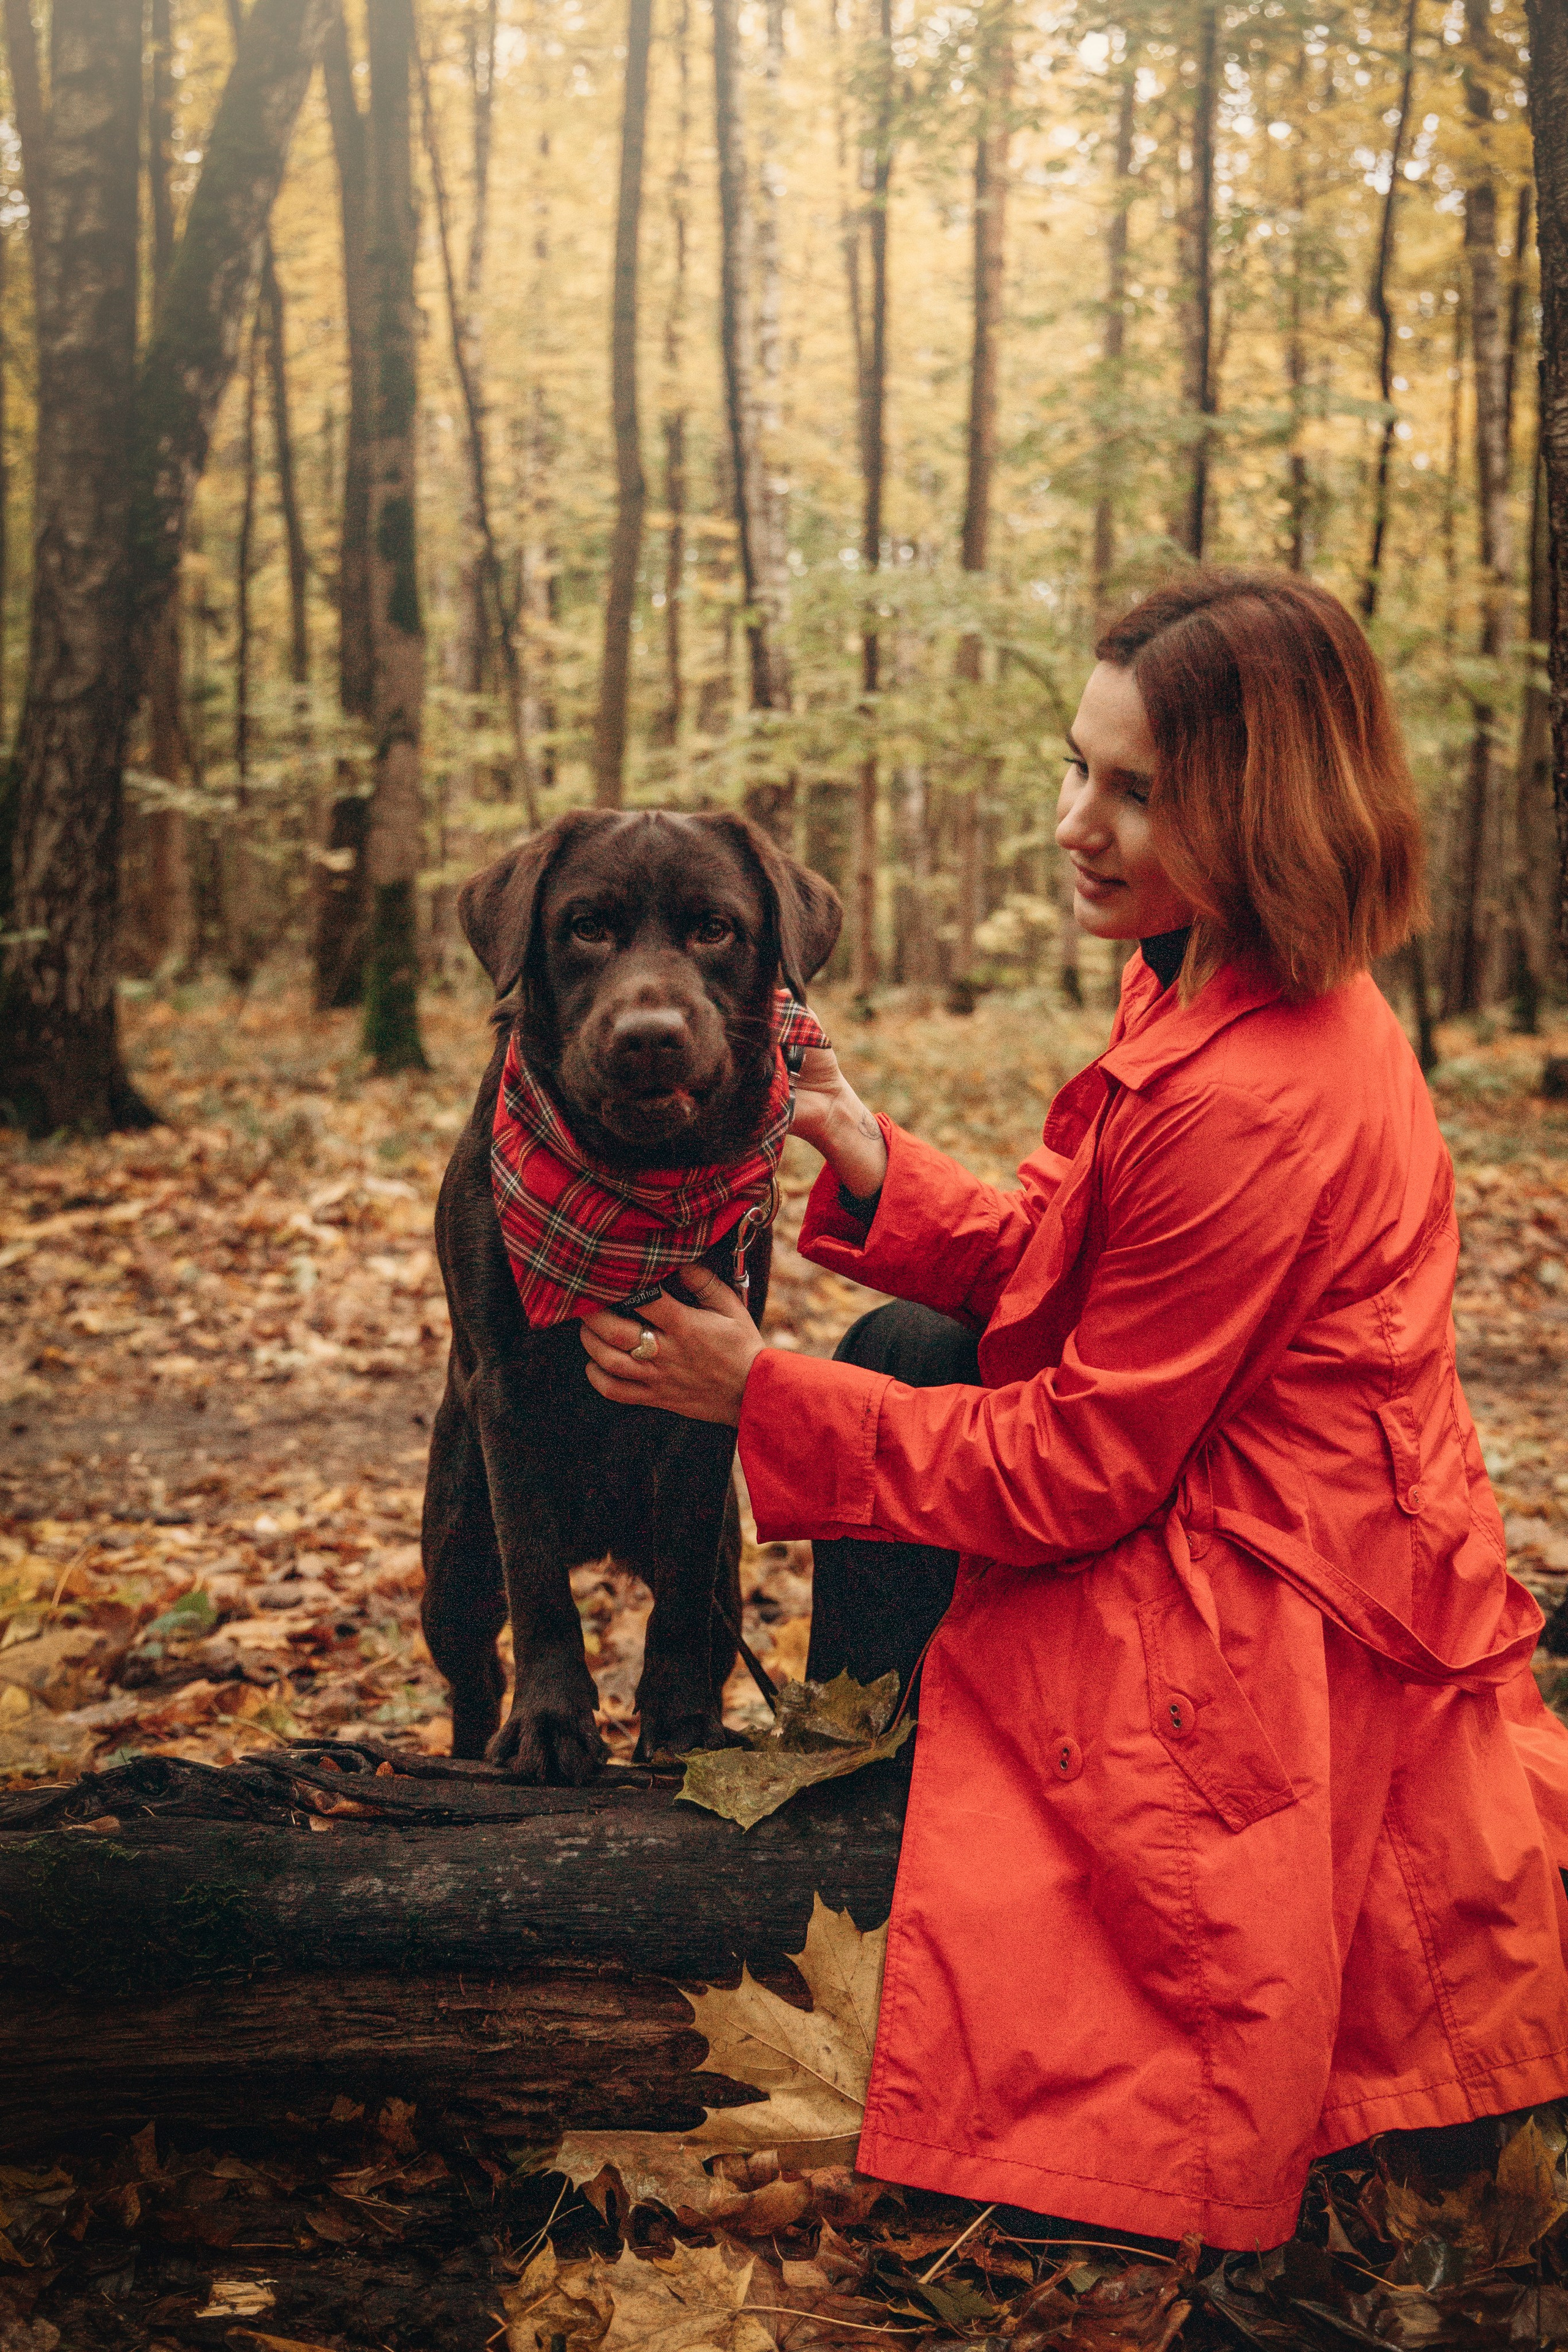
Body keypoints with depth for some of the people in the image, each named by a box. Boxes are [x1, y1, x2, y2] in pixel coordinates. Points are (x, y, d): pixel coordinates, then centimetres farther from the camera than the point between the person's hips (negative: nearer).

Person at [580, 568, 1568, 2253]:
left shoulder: (1255, 1101, -29)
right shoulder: (1211, 990, 1)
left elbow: (1082, 1467, -22)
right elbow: (1062, 1267, 8)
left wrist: (762, 1396, -19)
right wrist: (876, 1173, -7)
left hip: (1265, 1639, -10)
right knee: (906, 1351, 15)